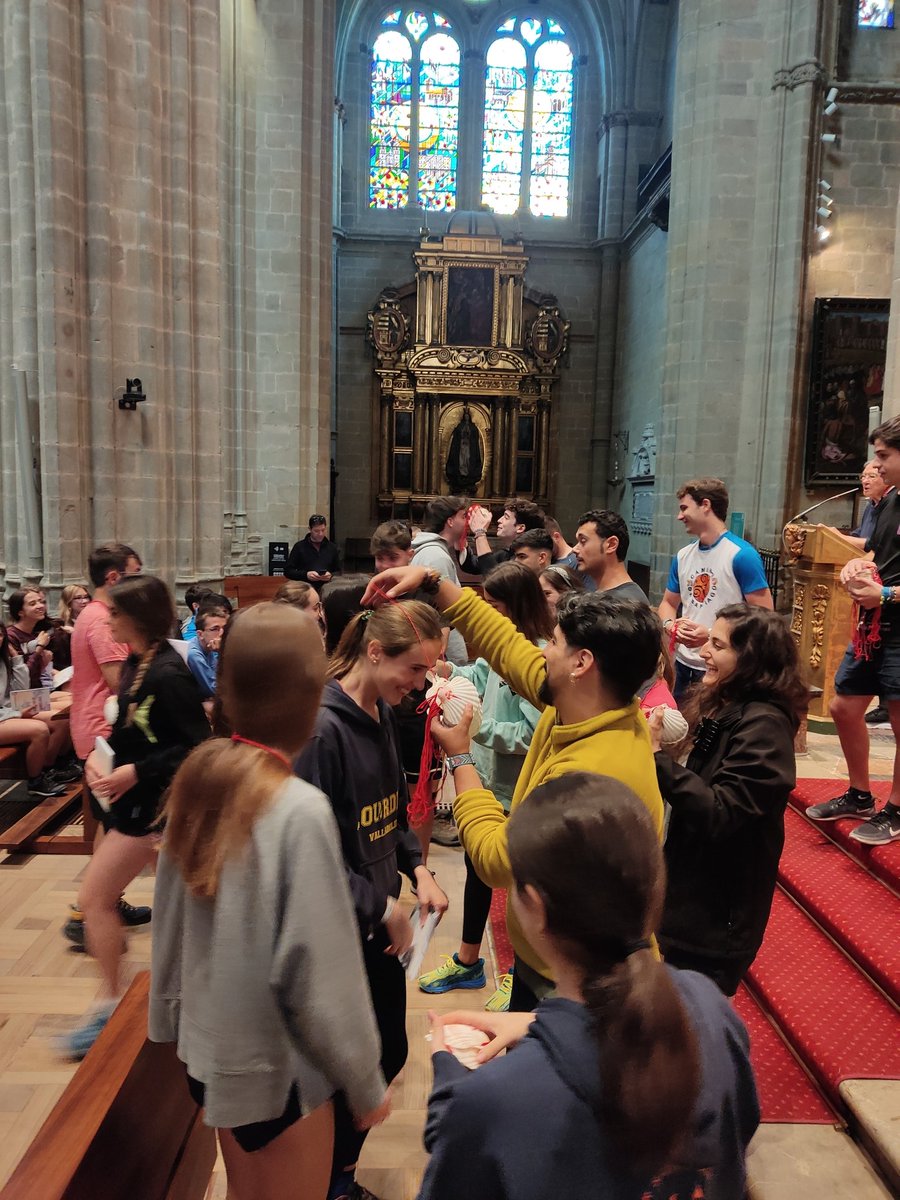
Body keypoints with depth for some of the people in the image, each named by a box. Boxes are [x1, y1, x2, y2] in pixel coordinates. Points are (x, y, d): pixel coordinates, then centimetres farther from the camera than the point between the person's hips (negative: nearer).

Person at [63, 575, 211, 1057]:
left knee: (95, 895, -1)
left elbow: (196, 745, -24)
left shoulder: (167, 673, -23)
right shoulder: (135, 663, 4)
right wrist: (98, 756, -1)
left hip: (152, 802, -9)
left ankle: (111, 1004, 15)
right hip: (131, 796, 9)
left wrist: (135, 772, -24)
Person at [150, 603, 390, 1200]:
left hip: (210, 1047, 6)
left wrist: (172, 1022, 16)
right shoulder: (300, 810, -28)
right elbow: (321, 972, -23)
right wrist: (366, 1083, -8)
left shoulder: (199, 778, -8)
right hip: (278, 1065, -6)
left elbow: (170, 924, 2)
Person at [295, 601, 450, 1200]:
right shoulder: (321, 728, -26)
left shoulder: (383, 715, 0)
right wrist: (385, 909, -16)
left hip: (379, 922, 8)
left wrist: (418, 869, -3)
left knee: (389, 1052, 20)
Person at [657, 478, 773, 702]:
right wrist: (670, 624, -6)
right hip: (683, 664, 6)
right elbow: (668, 603, 17)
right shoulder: (682, 556, 8)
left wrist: (712, 635, -21)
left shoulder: (742, 555, -13)